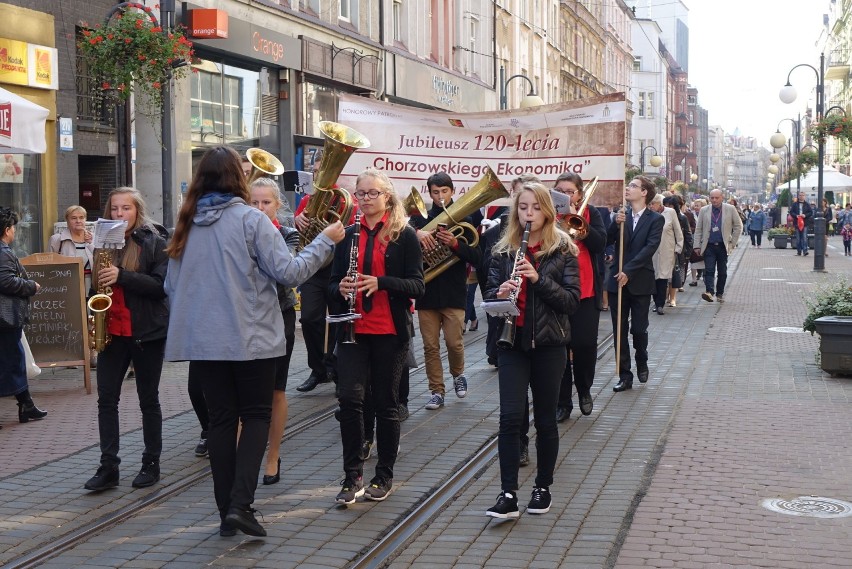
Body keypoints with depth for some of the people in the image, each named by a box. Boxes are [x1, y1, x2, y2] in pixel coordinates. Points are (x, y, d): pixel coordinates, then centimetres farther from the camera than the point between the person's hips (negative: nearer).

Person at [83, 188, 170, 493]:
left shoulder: (154, 242, -5)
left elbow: (161, 285, -14)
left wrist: (122, 276, -24)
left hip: (147, 332, -5)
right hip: (112, 330, 5)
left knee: (148, 399, 5)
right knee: (106, 397, 0)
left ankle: (151, 463, 15)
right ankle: (108, 466, 3)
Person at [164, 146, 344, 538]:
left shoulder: (187, 224, 4)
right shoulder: (250, 219, -10)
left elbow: (172, 287, 10)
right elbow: (288, 272, -12)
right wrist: (326, 240, -2)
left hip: (202, 340, 4)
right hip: (251, 338, -4)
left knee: (221, 419, 11)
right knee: (256, 416, 8)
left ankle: (226, 512, 13)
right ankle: (241, 504, -6)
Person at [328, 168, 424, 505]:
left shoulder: (404, 236, -2)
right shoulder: (349, 235, 10)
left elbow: (418, 286, -7)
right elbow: (333, 283, 12)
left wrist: (380, 282, -22)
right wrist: (340, 288, -11)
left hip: (390, 331, -2)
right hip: (354, 329, 3)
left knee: (386, 403, 6)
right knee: (349, 396, -10)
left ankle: (384, 476, 20)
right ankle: (352, 474, 1)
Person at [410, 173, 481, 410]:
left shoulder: (463, 221, 4)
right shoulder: (420, 218, 6)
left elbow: (477, 258, -2)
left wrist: (455, 244, -19)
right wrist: (417, 232, -32)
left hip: (454, 293, -1)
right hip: (427, 291, 1)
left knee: (454, 342, -2)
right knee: (430, 346, 3)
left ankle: (458, 374, 28)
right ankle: (436, 392, 13)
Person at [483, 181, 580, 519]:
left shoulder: (563, 250, -1)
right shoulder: (503, 250, 5)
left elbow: (572, 301, -7)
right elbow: (490, 295, 7)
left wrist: (539, 278, -20)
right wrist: (500, 294, -16)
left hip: (549, 343, -1)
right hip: (512, 342, 1)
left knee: (545, 419, 8)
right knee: (510, 417, -8)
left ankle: (543, 488, 22)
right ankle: (508, 495, -6)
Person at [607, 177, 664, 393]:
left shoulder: (655, 219, -3)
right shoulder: (621, 216, 9)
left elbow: (650, 247, -13)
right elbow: (608, 241, 0)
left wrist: (628, 271, -19)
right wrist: (616, 224, -18)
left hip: (640, 282, -3)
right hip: (617, 281, 3)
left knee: (639, 329, 1)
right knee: (619, 331, 3)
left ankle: (642, 363, 30)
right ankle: (625, 376, 10)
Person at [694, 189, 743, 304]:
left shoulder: (730, 209, 2)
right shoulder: (704, 211, 5)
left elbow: (738, 226, 8)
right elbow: (698, 229, 7)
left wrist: (733, 242, 3)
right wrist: (697, 246, 1)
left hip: (723, 246, 0)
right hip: (709, 246, 0)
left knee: (722, 272, 7)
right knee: (709, 270, -12)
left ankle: (720, 293, 17)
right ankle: (709, 292, -22)